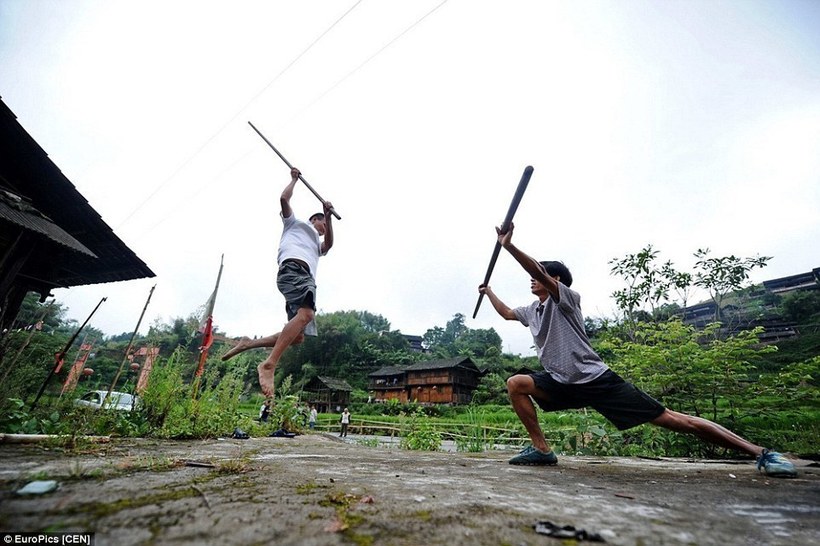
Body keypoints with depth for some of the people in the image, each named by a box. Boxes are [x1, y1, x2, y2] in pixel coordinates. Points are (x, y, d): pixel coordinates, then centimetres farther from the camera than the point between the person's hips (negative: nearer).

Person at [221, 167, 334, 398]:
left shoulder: (317, 245, 42)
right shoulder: (295, 223, 28)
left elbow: (329, 244, 19)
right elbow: (284, 198, 13)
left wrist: (329, 217, 14)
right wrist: (294, 179, 27)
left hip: (307, 277, 8)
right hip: (294, 268, -8)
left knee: (298, 337, -3)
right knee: (306, 314, -34)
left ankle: (248, 344, 8)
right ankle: (269, 365, -39)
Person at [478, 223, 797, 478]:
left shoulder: (565, 298, -9)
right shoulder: (532, 311, 12)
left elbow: (540, 271, -28)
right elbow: (506, 313, 29)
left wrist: (508, 245, -32)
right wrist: (488, 291, 34)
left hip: (597, 380, -6)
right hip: (564, 385, 7)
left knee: (671, 420, -4)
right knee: (515, 384, -7)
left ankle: (762, 453, 15)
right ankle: (542, 450, -3)